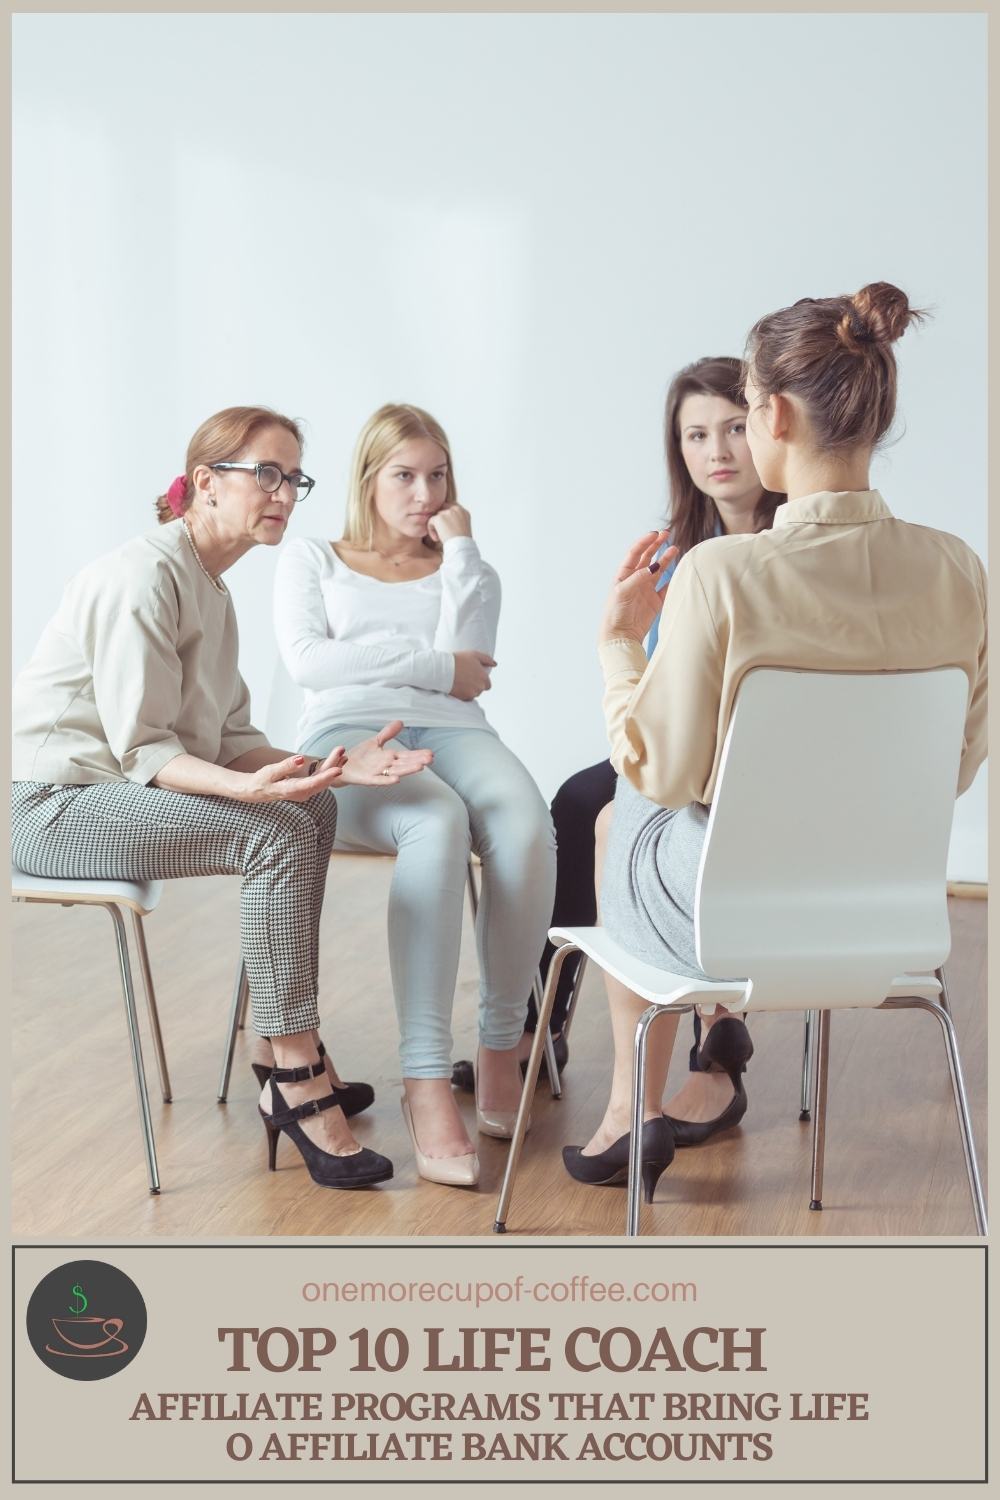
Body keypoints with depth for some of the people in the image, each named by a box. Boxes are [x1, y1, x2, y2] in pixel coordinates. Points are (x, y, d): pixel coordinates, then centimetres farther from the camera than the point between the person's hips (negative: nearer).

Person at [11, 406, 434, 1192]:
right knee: (279, 835, -23)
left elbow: (231, 740, 8)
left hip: (113, 787, 10)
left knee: (316, 810, 3)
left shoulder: (209, 587, 12)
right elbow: (142, 748, -21)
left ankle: (299, 1056, 2)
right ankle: (297, 1083, -19)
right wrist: (250, 789, -36)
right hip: (52, 803, -10)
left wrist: (330, 767, -7)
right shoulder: (143, 576, -17)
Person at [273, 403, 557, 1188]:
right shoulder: (311, 560, 21)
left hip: (454, 736, 3)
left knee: (527, 825, -35)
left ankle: (502, 1049, -22)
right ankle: (427, 1087, -42)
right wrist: (435, 666, -1)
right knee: (438, 824, -39)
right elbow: (308, 660, 1)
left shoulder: (465, 570, 26)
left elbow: (468, 662, 4)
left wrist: (459, 550, 7)